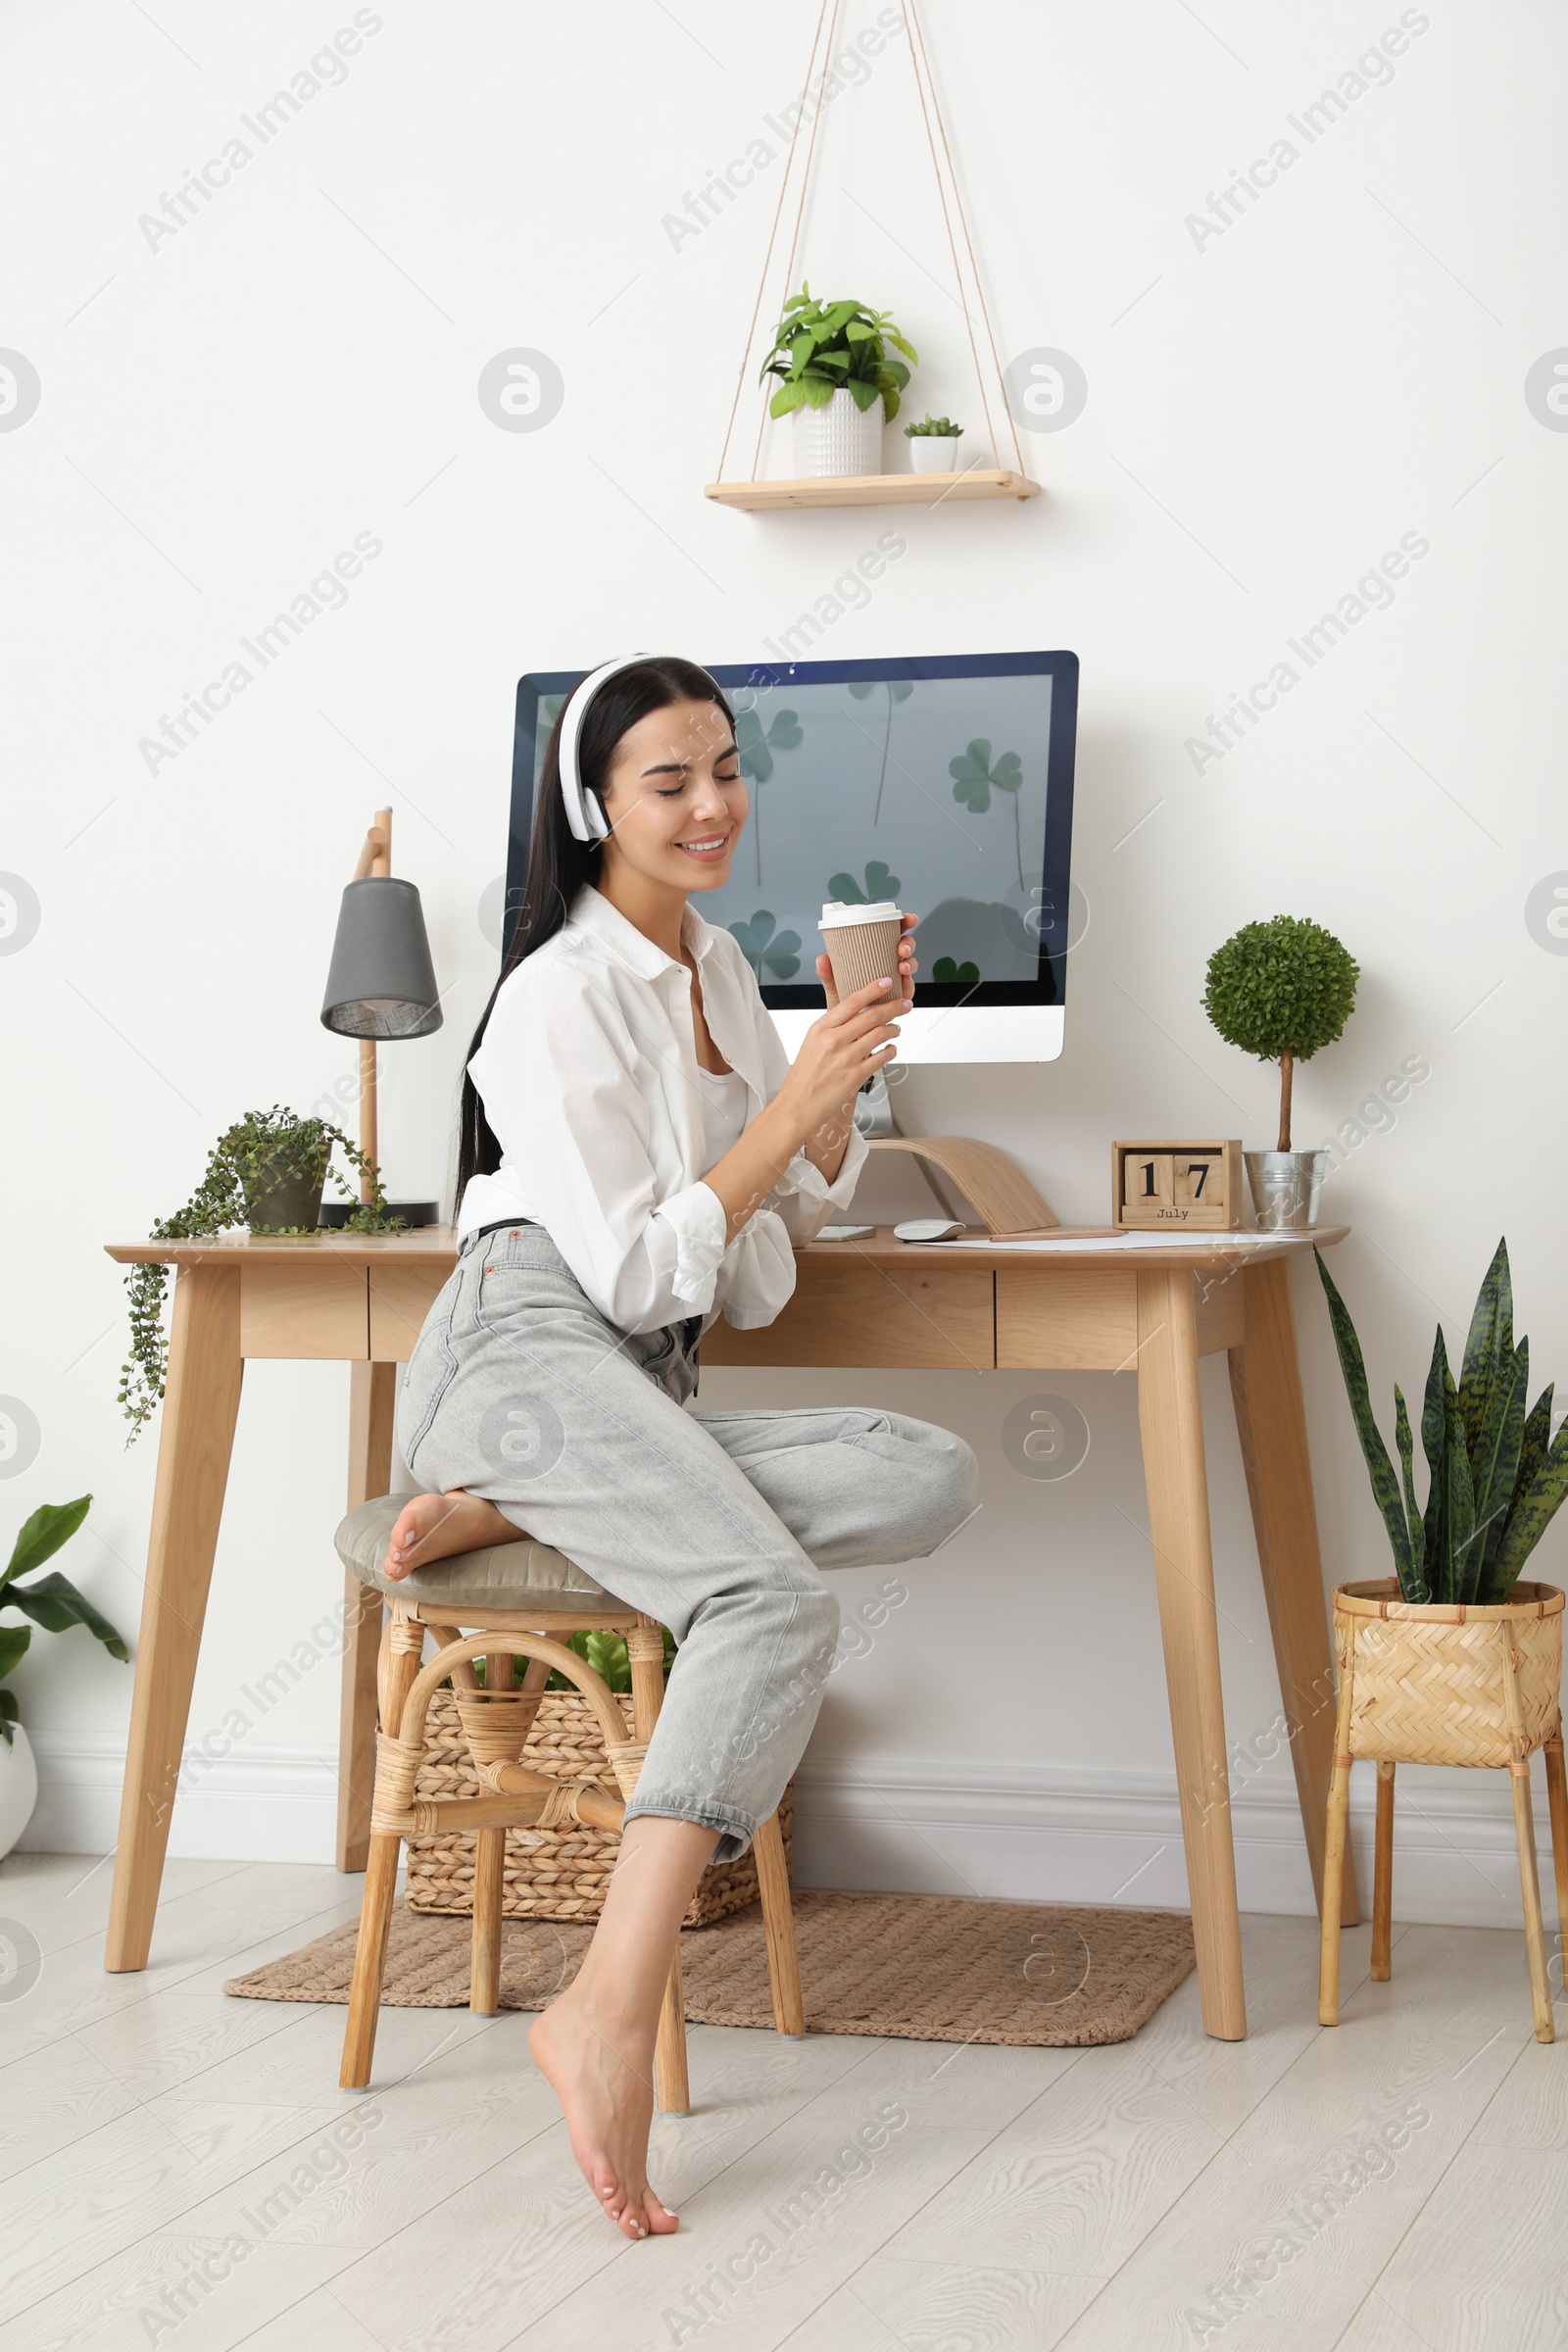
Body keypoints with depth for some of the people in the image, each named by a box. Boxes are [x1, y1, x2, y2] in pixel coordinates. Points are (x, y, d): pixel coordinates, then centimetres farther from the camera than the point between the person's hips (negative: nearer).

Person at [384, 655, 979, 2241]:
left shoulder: (718, 967, 19)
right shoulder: (561, 995, -5)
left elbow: (798, 1210, 23)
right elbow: (634, 1269, -11)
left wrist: (847, 1055, 7)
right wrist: (790, 1099, -12)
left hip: (646, 1392, 8)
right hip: (532, 1349, -8)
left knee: (932, 1481, -20)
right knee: (777, 1605, -32)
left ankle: (516, 1514, -19)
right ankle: (610, 2015, -42)